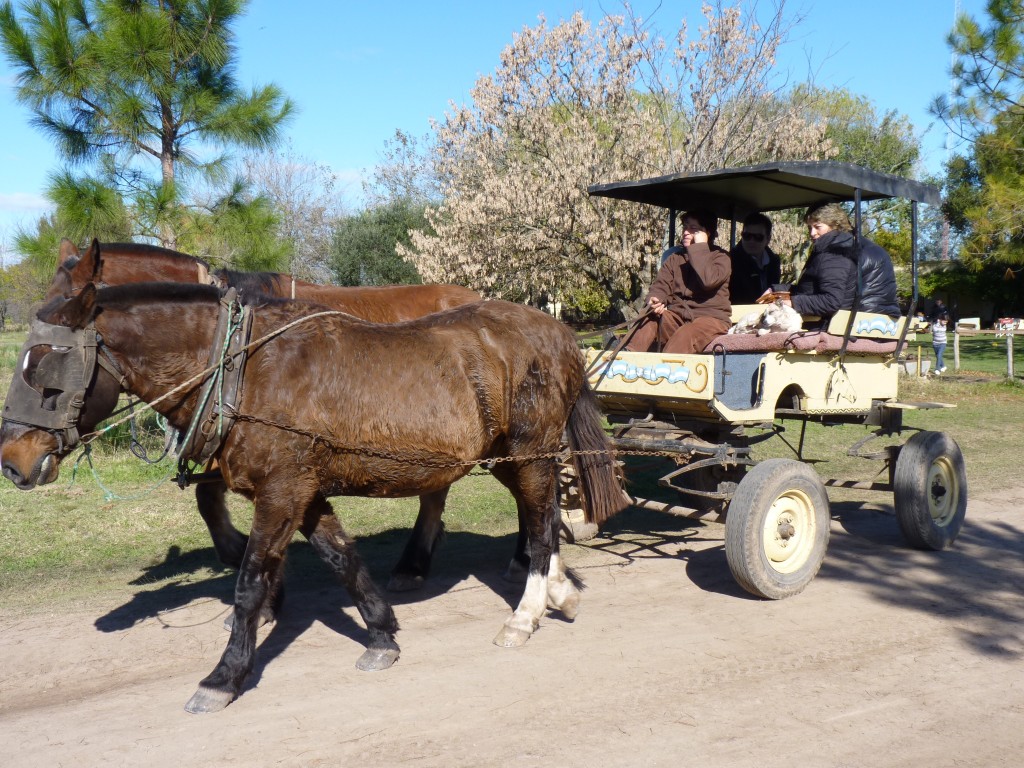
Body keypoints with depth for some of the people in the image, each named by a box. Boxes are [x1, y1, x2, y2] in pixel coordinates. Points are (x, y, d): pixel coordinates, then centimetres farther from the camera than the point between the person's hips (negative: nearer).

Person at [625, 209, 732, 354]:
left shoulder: (720, 257, 3)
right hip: (677, 314, 5)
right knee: (648, 322, -23)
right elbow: (661, 284, 7)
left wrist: (699, 248, -9)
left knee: (685, 335, -35)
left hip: (710, 317, -5)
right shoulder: (675, 257, 20)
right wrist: (655, 300, -17)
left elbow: (708, 280, -17)